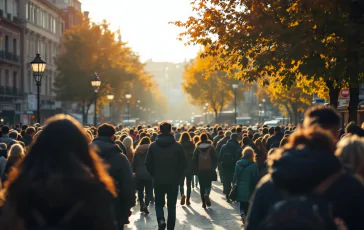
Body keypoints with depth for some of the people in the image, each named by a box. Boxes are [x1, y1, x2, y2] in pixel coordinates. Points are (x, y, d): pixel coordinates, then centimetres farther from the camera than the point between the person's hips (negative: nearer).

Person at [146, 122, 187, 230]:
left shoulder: (153, 146, -4)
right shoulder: (178, 146, -5)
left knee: (159, 203, 15)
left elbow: (148, 164, -1)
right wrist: (178, 176, 10)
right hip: (173, 181, 0)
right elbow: (184, 164, -3)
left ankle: (161, 219, -11)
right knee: (171, 206, 10)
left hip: (158, 180, 0)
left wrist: (154, 175, 11)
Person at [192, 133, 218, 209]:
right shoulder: (211, 148, -1)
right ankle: (206, 194, -24)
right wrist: (214, 168, 7)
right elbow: (215, 159, -2)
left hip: (200, 170, 1)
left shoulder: (197, 148, 1)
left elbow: (194, 160, 1)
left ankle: (204, 203, 4)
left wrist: (196, 170, 8)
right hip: (209, 170, -1)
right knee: (208, 184, 8)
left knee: (202, 186, 8)